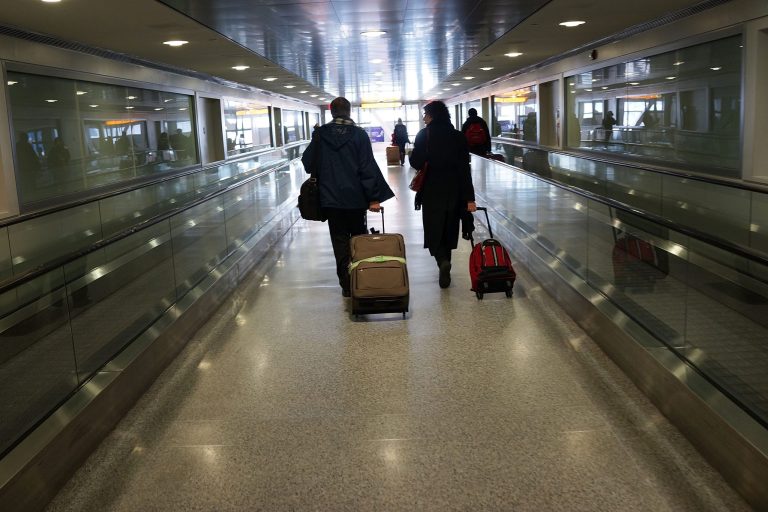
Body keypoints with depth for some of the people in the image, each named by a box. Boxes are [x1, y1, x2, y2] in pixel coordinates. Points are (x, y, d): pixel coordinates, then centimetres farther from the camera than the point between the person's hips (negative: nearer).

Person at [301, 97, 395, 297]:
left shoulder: (320, 134, -3)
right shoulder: (359, 134, -7)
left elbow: (308, 163, 4)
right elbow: (368, 167, -10)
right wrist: (374, 198, -8)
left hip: (330, 198, 1)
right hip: (355, 198, -1)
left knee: (340, 241, 7)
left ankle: (346, 284, 5)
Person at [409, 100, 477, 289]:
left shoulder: (424, 135, -9)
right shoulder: (458, 136, -1)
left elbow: (415, 163, -11)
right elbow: (465, 169, -4)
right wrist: (469, 198, -4)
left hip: (432, 192, -3)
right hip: (454, 191, 3)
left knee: (434, 230, 5)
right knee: (449, 229, 16)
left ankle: (442, 261, -20)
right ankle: (445, 267, 23)